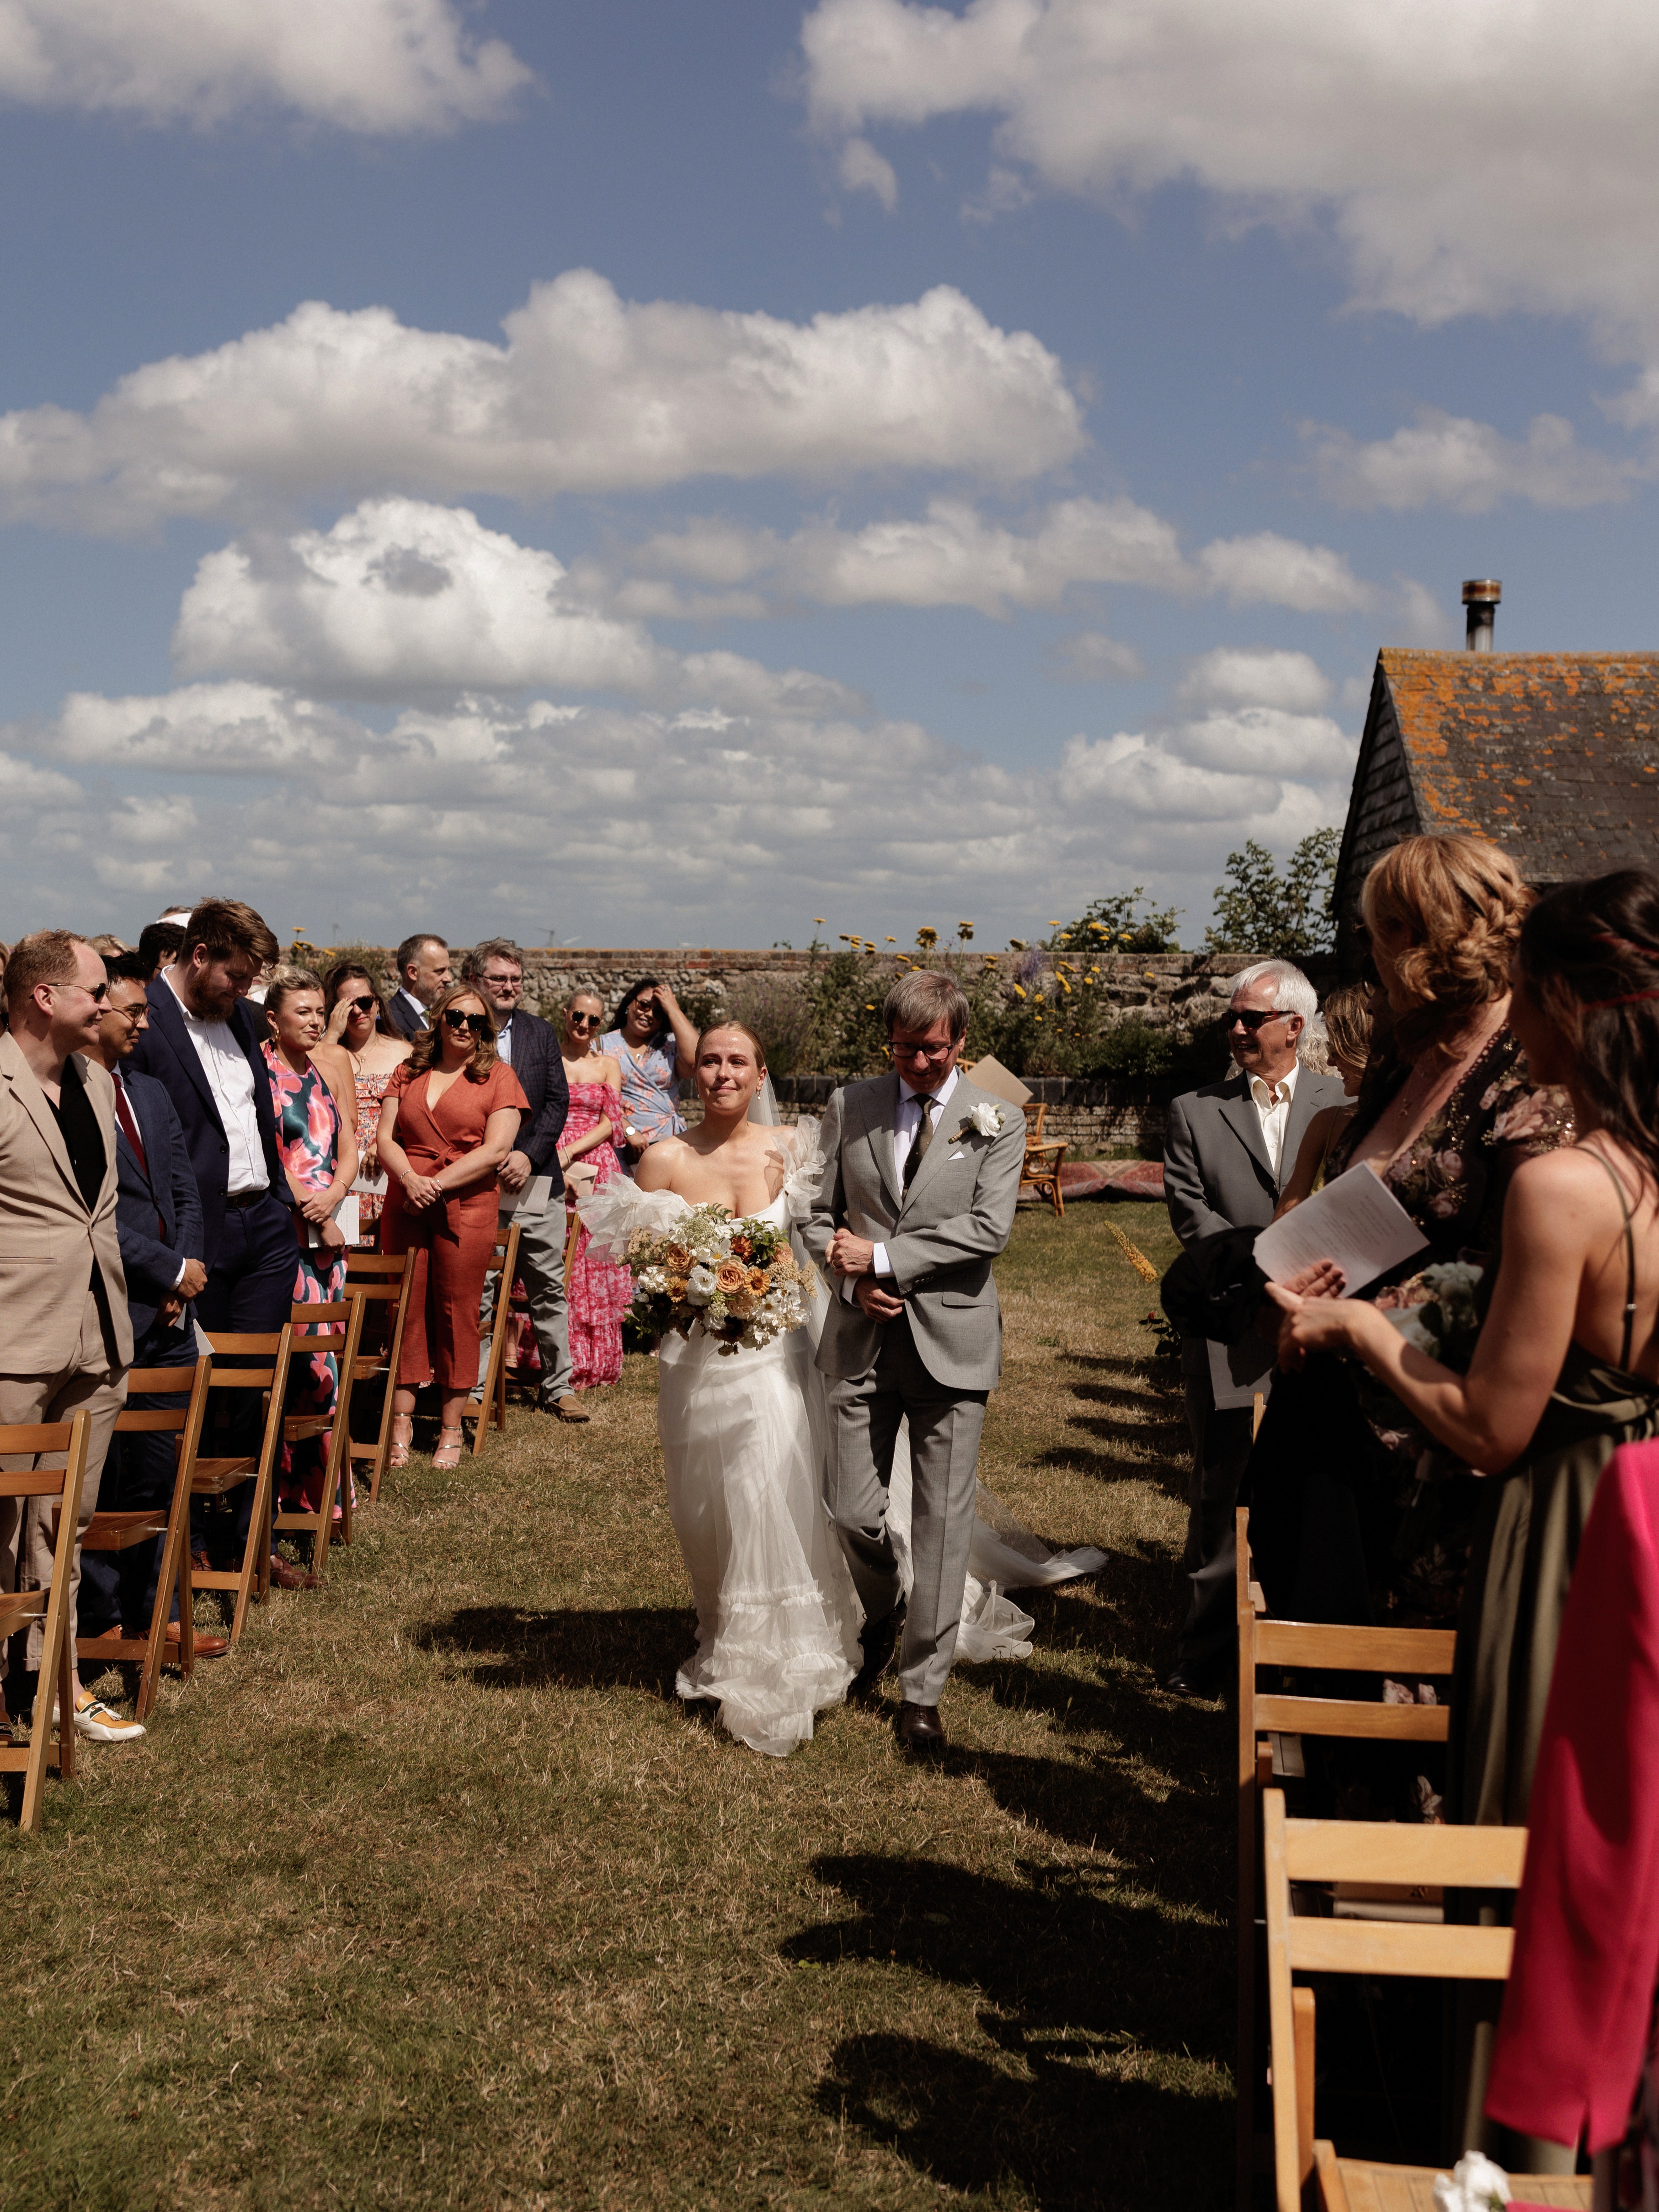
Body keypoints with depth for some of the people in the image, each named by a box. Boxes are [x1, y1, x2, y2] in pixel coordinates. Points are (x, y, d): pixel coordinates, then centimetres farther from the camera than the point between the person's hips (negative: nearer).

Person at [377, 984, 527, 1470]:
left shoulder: (498, 1077, 2)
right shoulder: (409, 1074, 13)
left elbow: (496, 1149, -7)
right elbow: (386, 1137, 7)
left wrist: (438, 1183, -13)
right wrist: (410, 1178, -12)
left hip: (467, 1207, -3)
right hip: (405, 1205, 3)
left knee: (457, 1314, 1)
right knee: (406, 1309, 4)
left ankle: (451, 1429, 11)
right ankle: (401, 1422, 12)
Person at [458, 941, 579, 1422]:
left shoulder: (540, 1032, 11)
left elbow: (558, 1101, 6)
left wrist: (529, 1155, -8)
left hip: (536, 1179, 4)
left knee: (549, 1289, 8)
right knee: (476, 1291, 2)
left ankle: (557, 1386, 17)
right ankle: (473, 1389, 12)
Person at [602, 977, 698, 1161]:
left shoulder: (670, 1044, 14)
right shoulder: (603, 1045, 11)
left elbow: (695, 1061, -8)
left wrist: (673, 1009, 0)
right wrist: (629, 1132, -13)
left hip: (669, 1143, 1)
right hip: (621, 1147, -1)